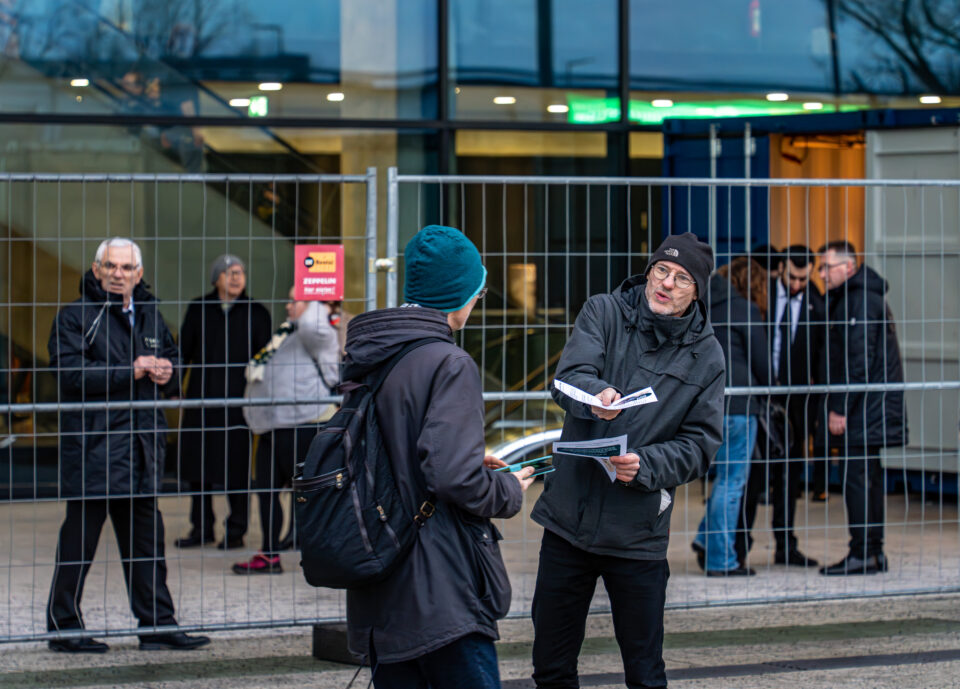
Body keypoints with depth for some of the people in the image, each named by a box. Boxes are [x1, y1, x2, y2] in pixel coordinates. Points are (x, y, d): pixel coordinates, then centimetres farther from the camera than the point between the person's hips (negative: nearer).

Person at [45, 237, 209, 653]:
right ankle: (64, 626, 5)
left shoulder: (149, 316, 15)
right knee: (80, 538, -3)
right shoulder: (76, 317, -5)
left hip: (142, 445, 6)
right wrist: (130, 373, -19)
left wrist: (167, 373, 2)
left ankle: (157, 624, 15)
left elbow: (171, 359, 27)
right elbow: (70, 371, -17)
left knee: (146, 537, 10)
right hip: (92, 445, -6)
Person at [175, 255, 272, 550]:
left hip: (239, 397, -2)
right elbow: (184, 350, 10)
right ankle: (201, 528, 16)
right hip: (202, 398, 2)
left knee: (237, 465, -2)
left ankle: (236, 530, 6)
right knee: (197, 463, 5)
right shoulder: (199, 309, 10)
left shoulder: (256, 313, 6)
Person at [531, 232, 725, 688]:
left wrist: (646, 466, -19)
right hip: (569, 517, 1)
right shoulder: (604, 313, 2)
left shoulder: (705, 356, 3)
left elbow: (700, 444, -1)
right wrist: (596, 395, -37)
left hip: (639, 531, -1)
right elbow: (570, 376, -14)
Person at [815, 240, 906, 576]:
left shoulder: (861, 300, -14)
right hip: (869, 407, 11)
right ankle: (873, 552, 15)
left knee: (857, 477, -9)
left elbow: (859, 360, -20)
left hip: (863, 409, -11)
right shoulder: (847, 298, 19)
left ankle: (863, 554, -9)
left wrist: (840, 408, -19)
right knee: (867, 478, 12)